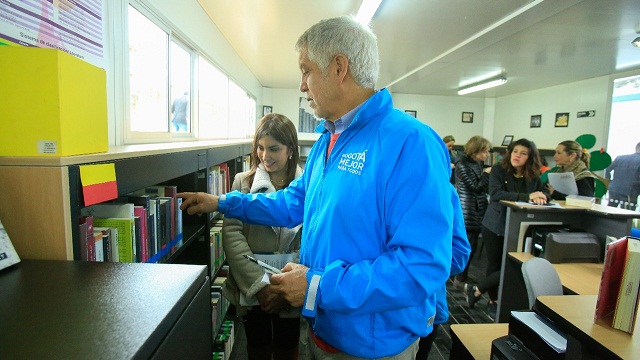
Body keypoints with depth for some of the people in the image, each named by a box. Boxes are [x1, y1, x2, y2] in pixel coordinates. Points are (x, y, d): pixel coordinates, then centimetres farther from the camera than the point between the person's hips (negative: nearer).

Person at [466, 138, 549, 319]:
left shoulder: (533, 176, 4)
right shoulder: (498, 170, -10)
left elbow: (545, 192, 3)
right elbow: (495, 194, -22)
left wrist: (540, 196, -21)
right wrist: (527, 197, -29)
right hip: (495, 226, -4)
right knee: (495, 264, 8)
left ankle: (476, 290, 21)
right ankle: (494, 301, 27)